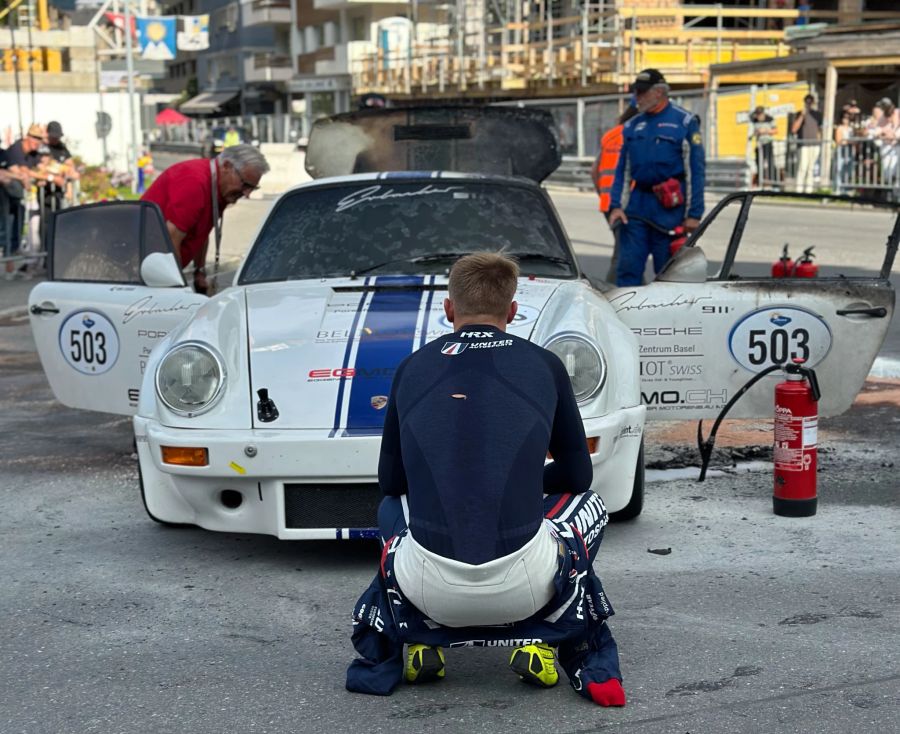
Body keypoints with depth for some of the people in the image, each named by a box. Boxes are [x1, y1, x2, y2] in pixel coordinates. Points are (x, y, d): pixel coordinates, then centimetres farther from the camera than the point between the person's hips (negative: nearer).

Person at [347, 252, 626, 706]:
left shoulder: (413, 368, 9)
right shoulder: (543, 366, 6)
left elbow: (390, 480, 18)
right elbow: (575, 475, 15)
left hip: (430, 589, 2)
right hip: (521, 588, -1)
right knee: (587, 503, 30)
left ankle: (416, 638, 19)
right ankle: (543, 639, 14)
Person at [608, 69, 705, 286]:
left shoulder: (685, 122, 0)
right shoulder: (632, 126, 14)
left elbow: (697, 171, -4)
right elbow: (622, 170, 16)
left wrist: (694, 214, -10)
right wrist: (616, 205, 2)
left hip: (670, 208, -4)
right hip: (637, 206, 4)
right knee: (628, 268, -1)